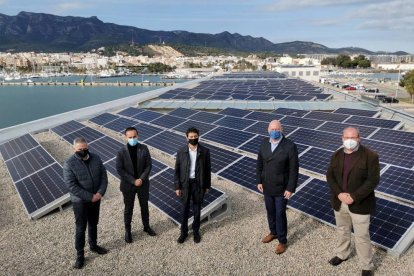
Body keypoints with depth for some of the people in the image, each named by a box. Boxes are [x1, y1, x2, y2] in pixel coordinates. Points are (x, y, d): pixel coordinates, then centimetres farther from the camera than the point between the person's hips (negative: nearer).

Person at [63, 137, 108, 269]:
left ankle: (93, 245, 42)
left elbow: (104, 176, -1)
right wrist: (90, 197, -21)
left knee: (93, 224, 20)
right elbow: (71, 186, -21)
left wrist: (100, 192, -16)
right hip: (80, 201, -4)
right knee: (81, 228, 7)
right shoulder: (69, 164, -17)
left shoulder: (96, 159, -4)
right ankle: (80, 254, 24)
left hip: (96, 199, 4)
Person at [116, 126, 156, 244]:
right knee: (128, 209, 14)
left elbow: (149, 165, -5)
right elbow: (120, 169, -13)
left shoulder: (144, 149, -8)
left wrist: (142, 179, -16)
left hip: (143, 183, 2)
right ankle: (127, 230, 33)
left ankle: (146, 226, 39)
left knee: (144, 206, 18)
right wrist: (133, 181, -17)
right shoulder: (121, 152, -13)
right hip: (128, 185, -2)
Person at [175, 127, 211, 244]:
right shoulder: (181, 151, -8)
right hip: (185, 183, 0)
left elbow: (208, 169, -1)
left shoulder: (205, 151, -8)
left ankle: (196, 231, 32)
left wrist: (207, 185, 2)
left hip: (199, 183, 0)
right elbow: (177, 170, -3)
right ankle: (184, 232, 29)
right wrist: (177, 187, -4)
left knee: (197, 208, 13)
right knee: (185, 208, 12)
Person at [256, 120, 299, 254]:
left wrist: (290, 188, -15)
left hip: (281, 188, -4)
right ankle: (273, 232, 43)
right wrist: (259, 181, 4)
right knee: (270, 211, 20)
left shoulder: (290, 146, -17)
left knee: (280, 214, 7)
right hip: (267, 186, 5)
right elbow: (259, 164, 6)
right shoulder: (264, 143, -1)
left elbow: (294, 170, -15)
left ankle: (282, 240, 26)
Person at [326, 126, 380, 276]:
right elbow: (330, 176, 1)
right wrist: (339, 194, -14)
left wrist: (354, 197, -23)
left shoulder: (370, 156, -15)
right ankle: (342, 254, 45)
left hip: (359, 205, -5)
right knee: (342, 231, 23)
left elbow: (373, 180, -18)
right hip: (339, 203, 5)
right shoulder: (337, 155, 1)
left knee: (362, 237, 7)